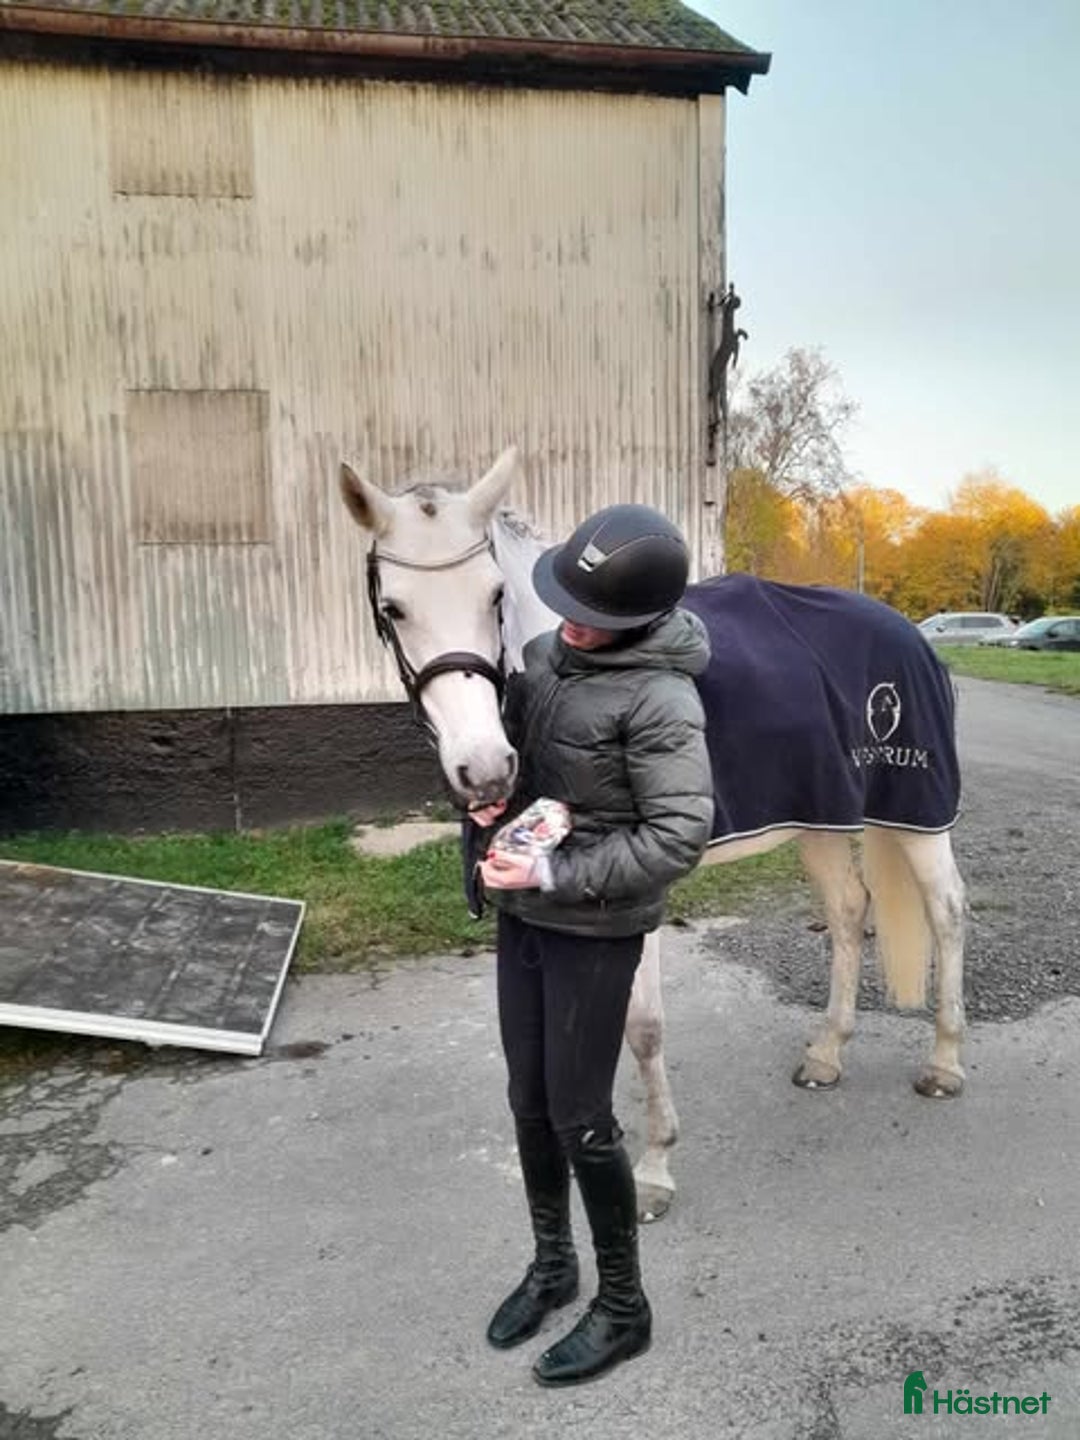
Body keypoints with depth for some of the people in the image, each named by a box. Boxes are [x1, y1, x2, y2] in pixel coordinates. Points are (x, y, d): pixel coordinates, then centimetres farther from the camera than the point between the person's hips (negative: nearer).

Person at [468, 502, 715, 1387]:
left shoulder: (661, 698, -23)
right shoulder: (546, 654, -1)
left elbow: (680, 837, -23)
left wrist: (554, 875, -25)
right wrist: (488, 803, -6)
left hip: (595, 933, -7)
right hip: (522, 918, 7)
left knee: (579, 1117, 6)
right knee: (528, 1102, 18)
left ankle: (624, 1307, 30)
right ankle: (552, 1266, 42)